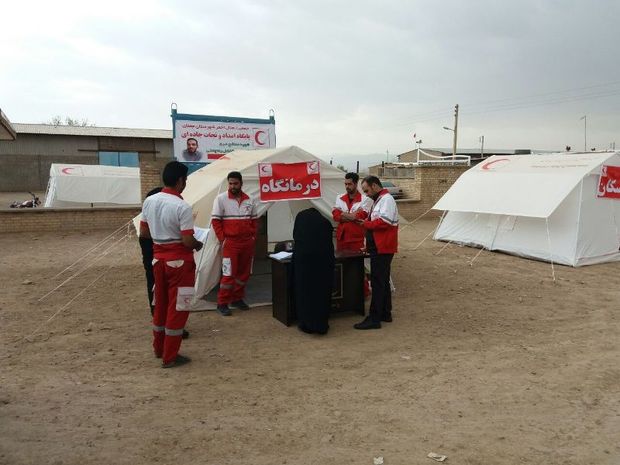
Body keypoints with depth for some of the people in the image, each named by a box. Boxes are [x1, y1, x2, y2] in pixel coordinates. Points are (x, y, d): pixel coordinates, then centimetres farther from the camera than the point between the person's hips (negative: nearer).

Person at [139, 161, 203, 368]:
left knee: (160, 303, 19)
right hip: (179, 261, -7)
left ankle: (159, 348, 34)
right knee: (177, 307, 4)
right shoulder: (182, 206, -19)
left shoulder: (149, 201, 1)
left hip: (158, 257, 7)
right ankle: (170, 356, 11)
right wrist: (198, 244, 0)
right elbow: (187, 241, -20)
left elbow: (144, 233, 8)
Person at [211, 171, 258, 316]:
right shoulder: (221, 199, -7)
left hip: (247, 242, 5)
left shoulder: (249, 200, 6)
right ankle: (222, 304, 3)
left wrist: (253, 237, 8)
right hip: (230, 243, -5)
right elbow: (215, 221, -7)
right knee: (229, 274, -7)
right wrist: (222, 239, -11)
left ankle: (237, 299, 25)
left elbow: (254, 221, 16)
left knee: (244, 272, 11)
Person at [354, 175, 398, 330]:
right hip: (379, 248, 10)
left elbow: (384, 222, -25)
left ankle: (374, 319, -3)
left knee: (377, 283, -7)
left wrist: (366, 224, -13)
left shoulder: (386, 199, -14)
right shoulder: (379, 200, 19)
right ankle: (385, 314, 25)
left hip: (382, 249, -10)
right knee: (383, 282, 16)